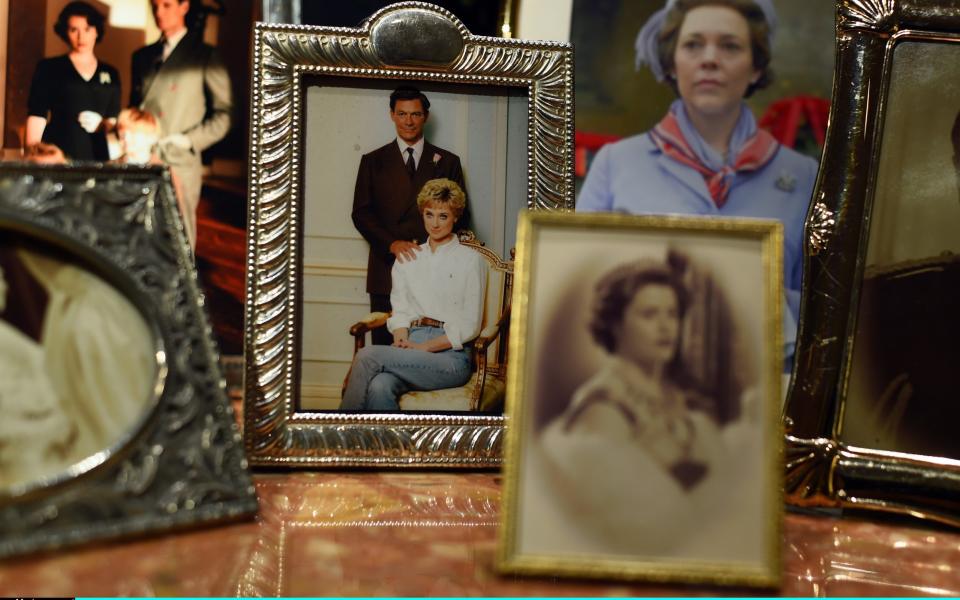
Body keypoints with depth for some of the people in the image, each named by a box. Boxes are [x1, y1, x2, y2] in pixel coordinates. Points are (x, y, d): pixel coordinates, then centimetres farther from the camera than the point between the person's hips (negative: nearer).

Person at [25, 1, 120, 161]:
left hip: (96, 157, 2)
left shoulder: (110, 74, 13)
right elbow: (37, 116, 1)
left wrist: (101, 124, -5)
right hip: (56, 155, -2)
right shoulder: (48, 68, 6)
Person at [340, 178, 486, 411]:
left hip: (450, 352, -3)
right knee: (379, 387, -34)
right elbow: (400, 309, 15)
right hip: (411, 343, 3)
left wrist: (424, 347, -9)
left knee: (367, 355, -27)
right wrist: (401, 339, -7)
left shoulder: (470, 259, 6)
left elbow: (469, 325, 0)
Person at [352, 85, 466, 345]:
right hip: (387, 269, 1)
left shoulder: (448, 162, 10)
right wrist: (392, 244, -12)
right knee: (385, 343, 0)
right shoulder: (373, 161, 11)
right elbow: (361, 213, 4)